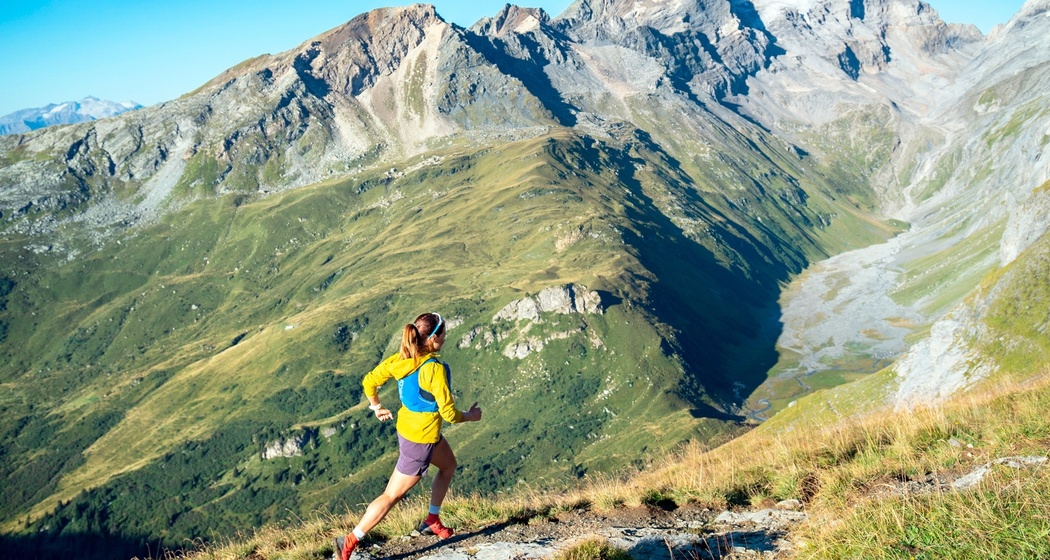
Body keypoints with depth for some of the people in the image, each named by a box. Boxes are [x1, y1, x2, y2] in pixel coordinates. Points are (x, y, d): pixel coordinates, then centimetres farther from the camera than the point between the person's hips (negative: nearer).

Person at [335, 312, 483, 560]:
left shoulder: (400, 359, -7)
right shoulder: (434, 369, -28)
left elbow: (369, 381, 2)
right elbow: (449, 414, -23)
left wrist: (377, 407, 17)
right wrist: (470, 416, -4)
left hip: (406, 427, 9)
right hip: (421, 441, -9)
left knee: (449, 465, 30)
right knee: (392, 495, 3)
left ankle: (432, 521, 39)